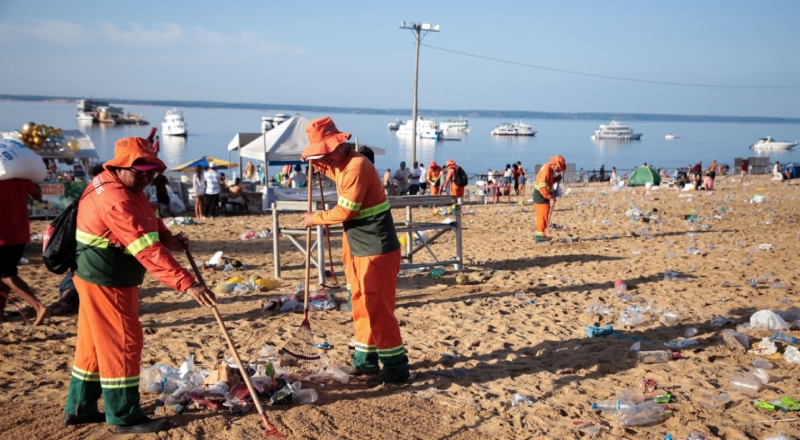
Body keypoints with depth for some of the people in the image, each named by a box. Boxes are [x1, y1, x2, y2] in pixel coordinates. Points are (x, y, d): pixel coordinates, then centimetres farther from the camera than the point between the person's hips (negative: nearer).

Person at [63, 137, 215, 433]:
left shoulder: (127, 187, 6)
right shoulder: (116, 200, -28)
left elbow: (149, 220, 12)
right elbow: (147, 249, -35)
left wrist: (168, 238, -11)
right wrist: (187, 283, -39)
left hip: (101, 278, 10)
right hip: (106, 281, -10)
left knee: (95, 342, 17)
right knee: (123, 343, -2)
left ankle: (79, 408, 29)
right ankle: (124, 417, 9)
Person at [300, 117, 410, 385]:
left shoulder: (357, 167, -21)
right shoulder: (341, 165, 10)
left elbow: (344, 211, -21)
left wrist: (316, 218, -6)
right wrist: (318, 164, 18)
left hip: (377, 249, -10)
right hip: (357, 248, 10)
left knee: (377, 307, -6)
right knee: (361, 305, 15)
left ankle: (396, 367, 3)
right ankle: (366, 360, 25)